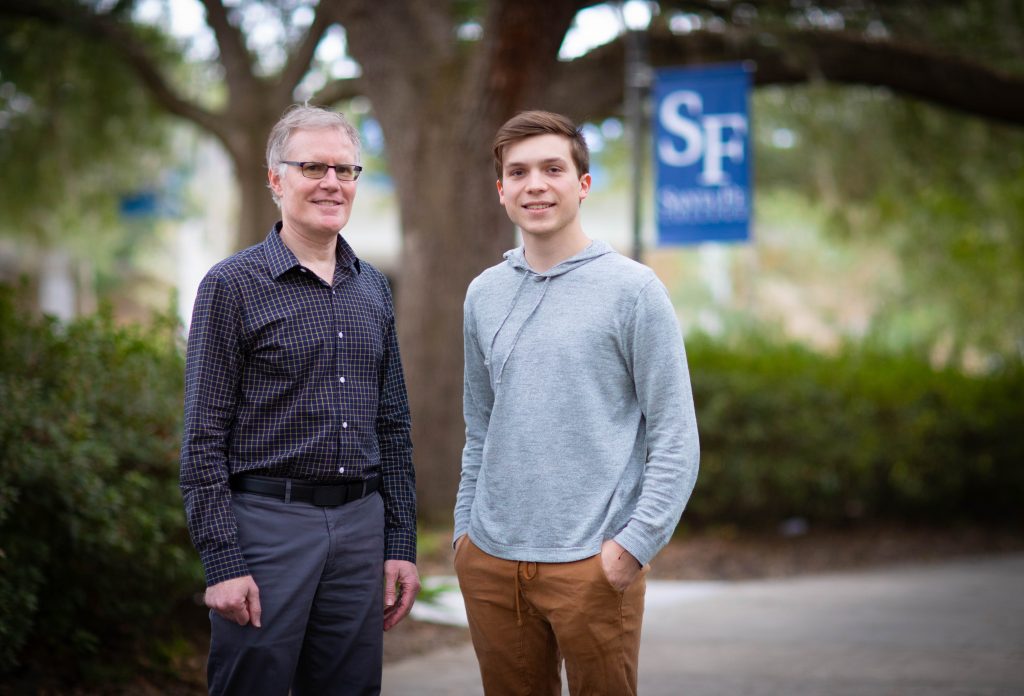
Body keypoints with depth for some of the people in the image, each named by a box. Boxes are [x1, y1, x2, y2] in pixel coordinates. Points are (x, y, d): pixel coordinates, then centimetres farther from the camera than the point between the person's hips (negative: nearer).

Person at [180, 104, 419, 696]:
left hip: (361, 524, 5)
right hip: (268, 520, -5)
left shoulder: (373, 289, 12)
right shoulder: (232, 286, -4)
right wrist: (222, 563, -13)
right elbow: (204, 439, -7)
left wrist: (402, 543, 9)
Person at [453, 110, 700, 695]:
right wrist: (465, 529, 12)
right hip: (491, 560, 4)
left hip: (592, 564, -4)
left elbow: (676, 438, -6)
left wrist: (635, 542, -13)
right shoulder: (484, 295, 11)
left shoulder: (633, 289, -4)